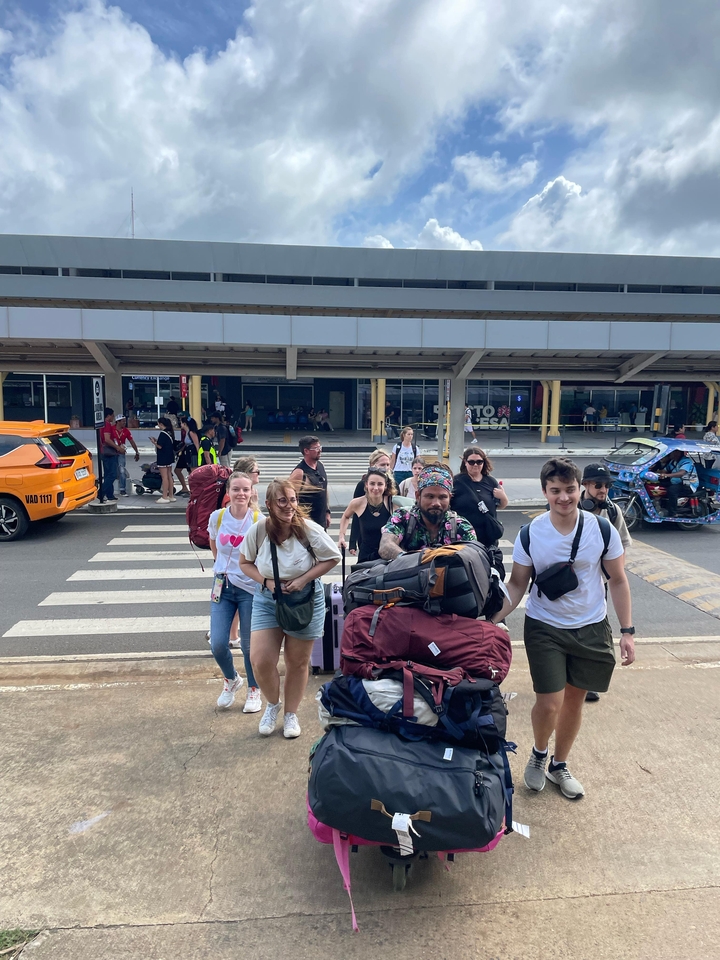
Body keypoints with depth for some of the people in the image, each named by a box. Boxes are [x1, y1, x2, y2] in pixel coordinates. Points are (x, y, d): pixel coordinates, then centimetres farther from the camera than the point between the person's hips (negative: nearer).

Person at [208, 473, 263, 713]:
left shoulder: (259, 521, -13)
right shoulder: (217, 517, -5)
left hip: (251, 588, -2)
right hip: (223, 586, 3)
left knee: (249, 645, 7)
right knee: (217, 644, 0)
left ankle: (254, 690, 33)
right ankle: (232, 680, 32)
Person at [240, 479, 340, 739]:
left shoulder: (308, 529, -19)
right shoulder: (259, 529, -15)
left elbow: (332, 557, -8)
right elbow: (245, 563, 0)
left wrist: (303, 579, -17)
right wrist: (266, 581, -16)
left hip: (305, 600, -1)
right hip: (267, 600, 1)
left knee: (298, 662, 11)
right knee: (260, 661, -6)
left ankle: (291, 714, 35)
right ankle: (272, 704, 26)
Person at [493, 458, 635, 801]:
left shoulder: (602, 530, -11)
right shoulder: (530, 534, -13)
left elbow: (618, 581, 0)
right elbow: (517, 585, -5)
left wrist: (627, 631, -2)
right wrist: (492, 620, -17)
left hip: (591, 628, 2)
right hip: (545, 628, -2)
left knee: (574, 700, 14)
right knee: (549, 703, -6)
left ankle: (559, 765, 39)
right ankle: (539, 753, 28)